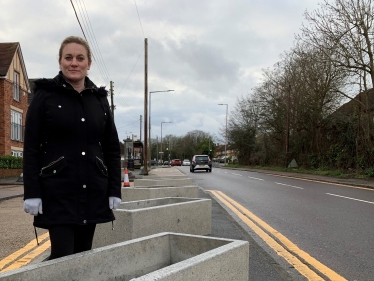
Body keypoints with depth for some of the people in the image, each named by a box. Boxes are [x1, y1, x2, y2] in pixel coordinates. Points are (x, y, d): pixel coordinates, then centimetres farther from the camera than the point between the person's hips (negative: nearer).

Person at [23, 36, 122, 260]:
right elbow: (31, 148, -4)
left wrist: (115, 190, 4)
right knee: (63, 257, -6)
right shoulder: (45, 95, 0)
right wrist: (32, 193, -11)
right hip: (58, 192, -3)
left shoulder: (99, 99, 10)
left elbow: (112, 148, 10)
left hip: (93, 192, 4)